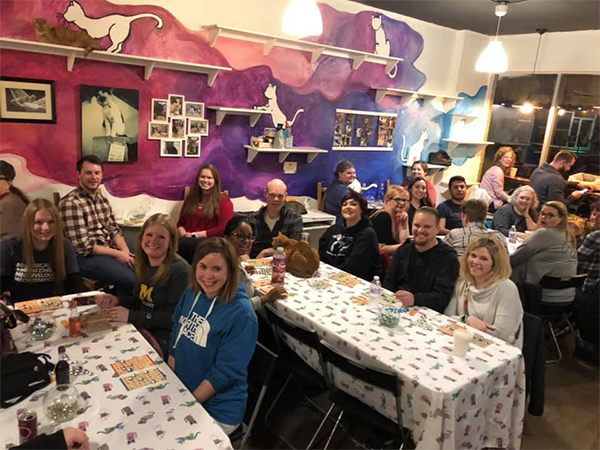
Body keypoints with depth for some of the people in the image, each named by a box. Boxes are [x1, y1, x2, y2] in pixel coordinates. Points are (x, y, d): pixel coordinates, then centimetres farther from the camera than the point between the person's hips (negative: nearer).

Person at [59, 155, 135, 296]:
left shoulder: (102, 198, 10)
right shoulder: (70, 203, -15)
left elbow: (114, 229, 11)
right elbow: (83, 246, -18)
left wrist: (125, 250, -9)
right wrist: (117, 254, -18)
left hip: (110, 250, 8)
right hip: (85, 256, -8)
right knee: (130, 279, -26)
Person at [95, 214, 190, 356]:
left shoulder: (179, 271, -19)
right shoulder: (143, 264, 7)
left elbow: (174, 317, -22)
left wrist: (131, 316, -20)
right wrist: (117, 301, -3)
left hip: (165, 335, -7)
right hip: (141, 327, 7)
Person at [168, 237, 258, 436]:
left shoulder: (241, 314, -24)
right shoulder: (191, 293, -4)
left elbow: (225, 373, -21)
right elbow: (175, 339, 7)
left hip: (217, 411, -5)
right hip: (180, 394, 6)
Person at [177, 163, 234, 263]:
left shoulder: (223, 200, 3)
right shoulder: (191, 198, 21)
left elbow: (222, 230, -7)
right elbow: (180, 223, 22)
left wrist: (195, 235, -9)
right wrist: (184, 234, -2)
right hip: (188, 241, 5)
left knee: (181, 244, -36)